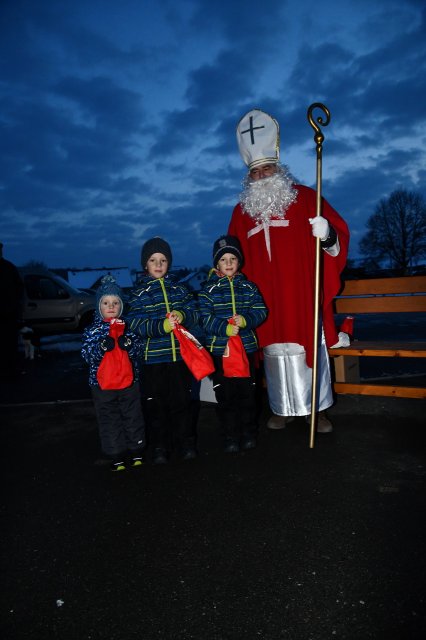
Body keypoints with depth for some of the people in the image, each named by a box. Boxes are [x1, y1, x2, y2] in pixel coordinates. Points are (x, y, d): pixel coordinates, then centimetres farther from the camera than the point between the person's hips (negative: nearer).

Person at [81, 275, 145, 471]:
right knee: (110, 421, 7)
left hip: (129, 381, 1)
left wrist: (128, 343, -24)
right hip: (103, 384, -1)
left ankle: (136, 451, 26)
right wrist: (101, 346, -25)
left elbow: (139, 349, -4)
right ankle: (116, 456, 20)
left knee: (133, 418, 11)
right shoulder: (93, 329, 2)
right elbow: (87, 354, -8)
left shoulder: (129, 326, 4)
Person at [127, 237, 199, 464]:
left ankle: (185, 442, 26)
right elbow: (137, 325, -11)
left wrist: (182, 315, -18)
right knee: (155, 404, 6)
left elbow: (194, 313, 4)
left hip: (179, 354, 2)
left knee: (181, 400, 10)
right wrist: (162, 326, -26)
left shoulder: (179, 288, 9)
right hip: (153, 357, -2)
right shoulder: (139, 293, 1)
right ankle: (159, 447, 21)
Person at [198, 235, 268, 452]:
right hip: (219, 349, -1)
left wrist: (245, 320, -18)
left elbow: (261, 311, 0)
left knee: (247, 392, 9)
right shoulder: (208, 289, -1)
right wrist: (225, 328, -22)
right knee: (225, 395, 5)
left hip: (246, 347, 2)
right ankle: (230, 436, 18)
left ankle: (248, 434, 26)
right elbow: (205, 318, -9)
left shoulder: (248, 287, 6)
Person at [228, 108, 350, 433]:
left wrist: (328, 235, -25)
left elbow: (339, 240, -2)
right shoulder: (241, 211, 11)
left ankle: (318, 408, 21)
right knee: (276, 354, 8)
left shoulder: (305, 198, 1)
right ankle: (284, 409, 23)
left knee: (311, 350, 5)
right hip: (267, 303, 3)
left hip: (304, 296, -2)